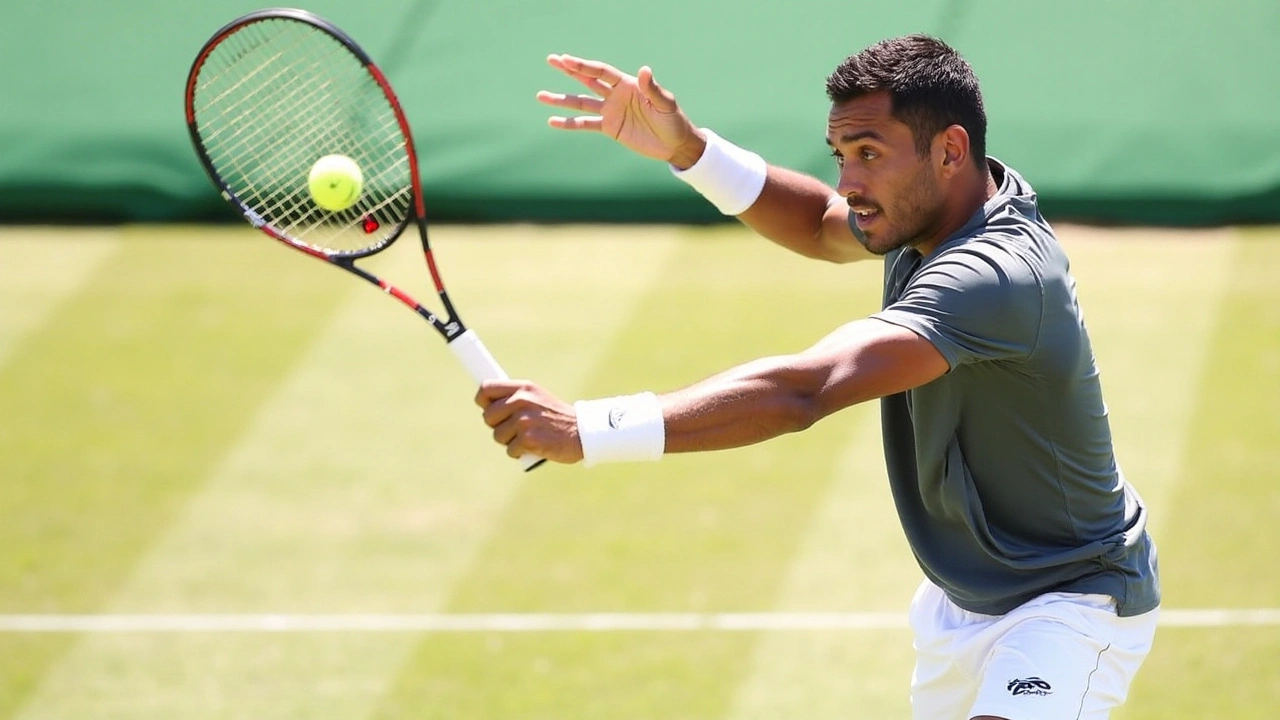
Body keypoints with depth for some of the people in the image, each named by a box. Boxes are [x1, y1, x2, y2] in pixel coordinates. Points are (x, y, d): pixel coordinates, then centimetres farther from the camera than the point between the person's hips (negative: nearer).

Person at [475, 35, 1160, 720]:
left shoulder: (994, 274, -34)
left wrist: (588, 429, -53)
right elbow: (822, 226, 17)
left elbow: (803, 390, -46)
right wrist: (686, 148, -1)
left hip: (1069, 602, -10)